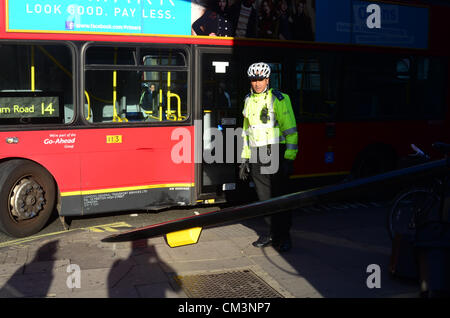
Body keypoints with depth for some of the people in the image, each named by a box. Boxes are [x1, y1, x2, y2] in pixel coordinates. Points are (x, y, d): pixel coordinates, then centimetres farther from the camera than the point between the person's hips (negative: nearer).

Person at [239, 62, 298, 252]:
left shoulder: (278, 99, -5)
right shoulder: (249, 101, 15)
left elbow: (291, 130, -9)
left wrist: (289, 159, -15)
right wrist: (245, 159, 17)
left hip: (275, 153, -6)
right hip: (256, 157, 6)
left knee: (279, 196, -3)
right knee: (265, 198, 9)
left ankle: (284, 237, 9)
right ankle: (273, 233, 22)